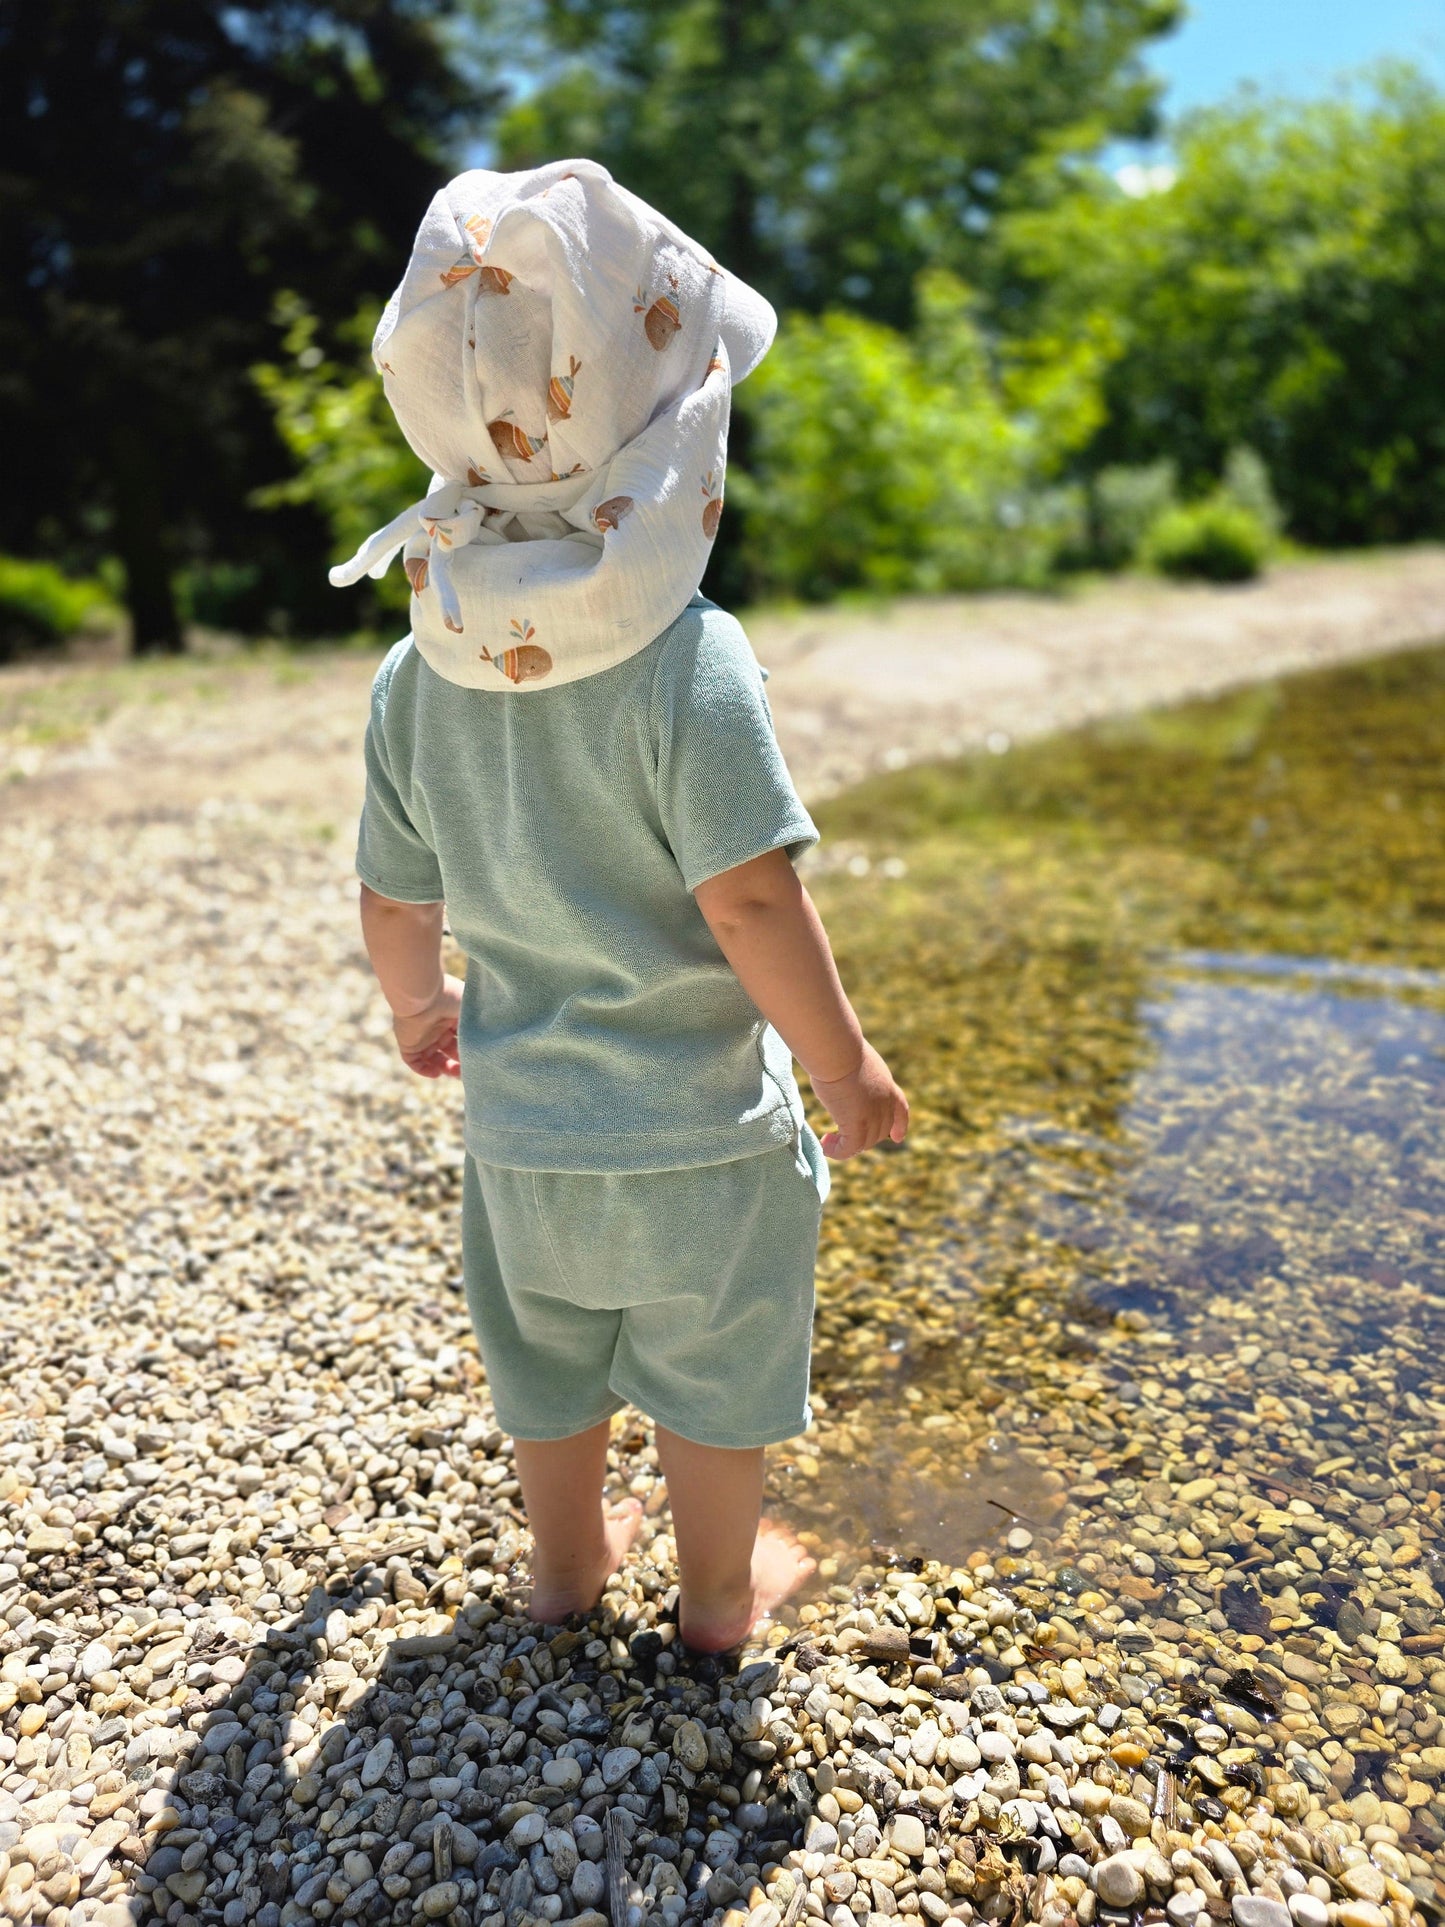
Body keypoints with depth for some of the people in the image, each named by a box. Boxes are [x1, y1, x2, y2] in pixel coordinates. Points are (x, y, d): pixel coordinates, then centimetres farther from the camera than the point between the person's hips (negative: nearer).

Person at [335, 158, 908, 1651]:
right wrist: (846, 1065, -12)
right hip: (696, 1130, -4)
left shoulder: (417, 672, -6)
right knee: (709, 1371, 19)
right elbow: (751, 901, -26)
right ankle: (720, 1588, 40)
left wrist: (416, 1006, 23)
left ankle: (568, 1556, 47)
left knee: (545, 1361, 25)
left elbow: (393, 903, 3)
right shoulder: (685, 655, -23)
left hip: (519, 1127, 5)